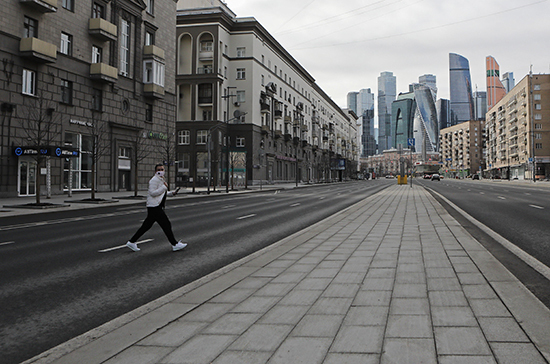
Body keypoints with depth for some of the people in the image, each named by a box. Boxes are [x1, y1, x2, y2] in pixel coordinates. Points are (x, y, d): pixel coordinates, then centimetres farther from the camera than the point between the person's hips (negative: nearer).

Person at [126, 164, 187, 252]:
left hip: (157, 207, 10)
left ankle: (131, 242, 18)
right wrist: (164, 187, -19)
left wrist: (171, 193, 15)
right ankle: (175, 245, 1)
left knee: (146, 226, 12)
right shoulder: (154, 180, -12)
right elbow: (153, 193, -21)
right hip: (154, 207, -10)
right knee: (166, 225, -5)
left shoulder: (161, 180, 21)